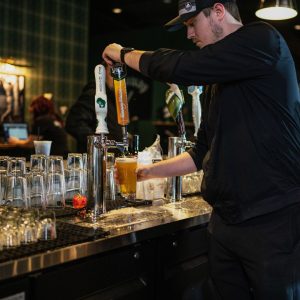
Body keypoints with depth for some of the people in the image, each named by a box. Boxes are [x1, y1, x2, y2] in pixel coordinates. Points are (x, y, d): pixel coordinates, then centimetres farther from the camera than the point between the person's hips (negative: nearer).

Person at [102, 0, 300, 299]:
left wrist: (124, 53, -1)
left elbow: (180, 68, -18)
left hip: (273, 221, -7)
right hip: (225, 220, 8)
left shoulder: (262, 39, -9)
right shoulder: (215, 84, 16)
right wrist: (148, 171, 16)